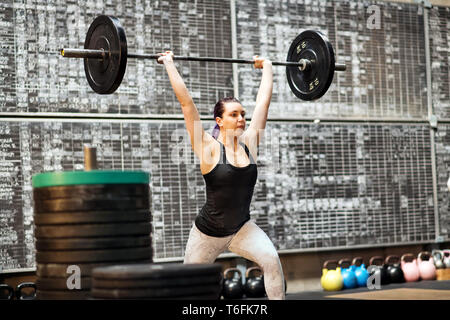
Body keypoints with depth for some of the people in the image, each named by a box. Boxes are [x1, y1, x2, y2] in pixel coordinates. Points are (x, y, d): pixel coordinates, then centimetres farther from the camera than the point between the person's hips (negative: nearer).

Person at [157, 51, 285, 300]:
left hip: (242, 228, 3)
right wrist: (169, 64, -13)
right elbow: (186, 102, -17)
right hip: (208, 232, -3)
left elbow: (264, 99, 4)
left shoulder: (249, 142, -4)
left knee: (271, 260, -23)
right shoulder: (209, 148, -14)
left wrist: (267, 67, 12)